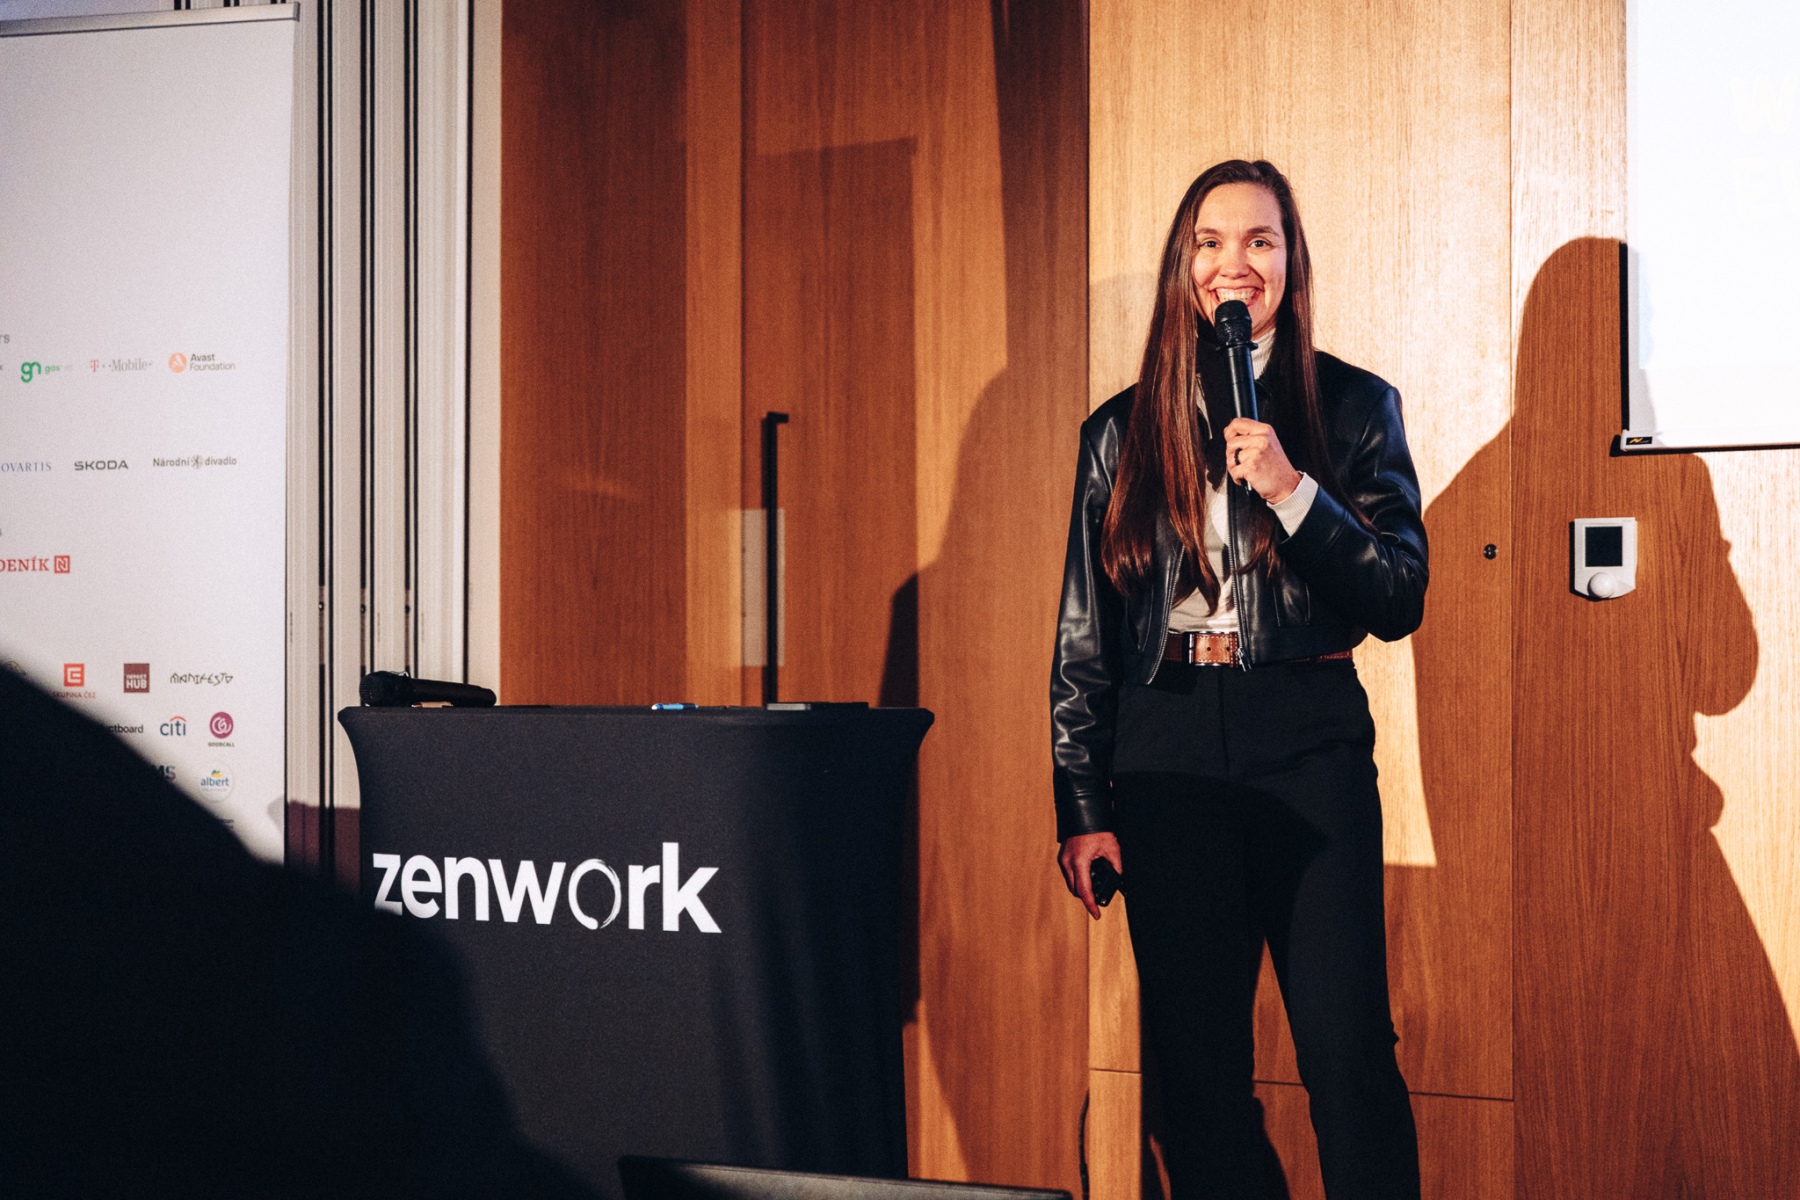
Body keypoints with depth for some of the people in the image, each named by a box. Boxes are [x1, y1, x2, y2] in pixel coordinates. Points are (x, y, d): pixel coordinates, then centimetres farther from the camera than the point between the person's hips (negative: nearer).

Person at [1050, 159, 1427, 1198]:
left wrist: (1292, 491, -15)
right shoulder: (1122, 431, 11)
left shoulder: (1354, 407, 6)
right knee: (1194, 1062, 6)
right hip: (1166, 749, 2)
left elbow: (1400, 601, -1)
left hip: (1309, 741, -2)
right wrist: (1083, 808, 4)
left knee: (1348, 1054, -7)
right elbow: (1083, 635, 11)